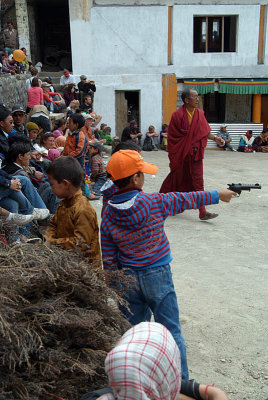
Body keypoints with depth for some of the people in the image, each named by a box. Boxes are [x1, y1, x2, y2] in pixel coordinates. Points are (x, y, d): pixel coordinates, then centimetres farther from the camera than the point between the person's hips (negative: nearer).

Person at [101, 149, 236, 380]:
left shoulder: (108, 215, -8)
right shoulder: (155, 203, -15)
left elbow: (109, 258, -3)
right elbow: (188, 199, -1)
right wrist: (218, 195, 15)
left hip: (128, 280, 3)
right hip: (158, 277, -3)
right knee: (171, 334, 11)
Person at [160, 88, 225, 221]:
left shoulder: (199, 114, 3)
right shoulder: (178, 115, -10)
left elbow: (205, 131, 6)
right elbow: (172, 136, -7)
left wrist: (215, 138, -11)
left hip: (195, 154, 4)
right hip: (181, 154, -4)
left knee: (198, 182, 1)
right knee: (177, 179, 10)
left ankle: (202, 212, 4)